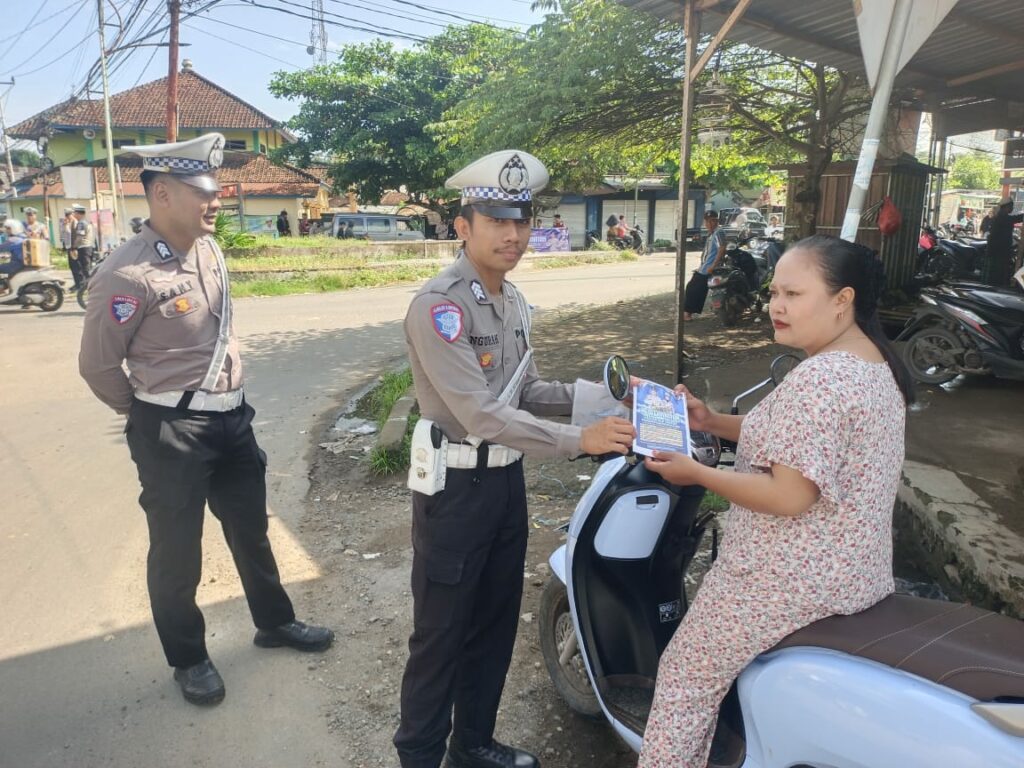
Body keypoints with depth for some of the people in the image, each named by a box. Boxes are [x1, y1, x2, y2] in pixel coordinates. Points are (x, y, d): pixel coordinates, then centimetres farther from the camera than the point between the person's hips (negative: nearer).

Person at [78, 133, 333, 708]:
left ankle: (274, 622, 42)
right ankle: (189, 658, 32)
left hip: (231, 416, 7)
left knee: (251, 527, 21)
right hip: (172, 433, -7)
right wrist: (152, 416, 1)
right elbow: (98, 365, -12)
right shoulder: (129, 274, -20)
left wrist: (226, 397, 16)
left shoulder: (209, 249, 3)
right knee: (177, 550, 11)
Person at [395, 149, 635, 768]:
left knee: (496, 623, 20)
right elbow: (482, 414, -25)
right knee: (441, 634, 7)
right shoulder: (440, 305, -20)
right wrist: (580, 440, -26)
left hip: (506, 478, 9)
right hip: (457, 485, -8)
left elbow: (523, 392, 10)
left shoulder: (514, 301, 9)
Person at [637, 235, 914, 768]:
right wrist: (713, 422, 7)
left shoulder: (819, 378, -26)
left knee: (685, 679, 5)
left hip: (793, 580, -11)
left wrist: (695, 473, -16)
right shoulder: (873, 364, 6)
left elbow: (788, 496, -27)